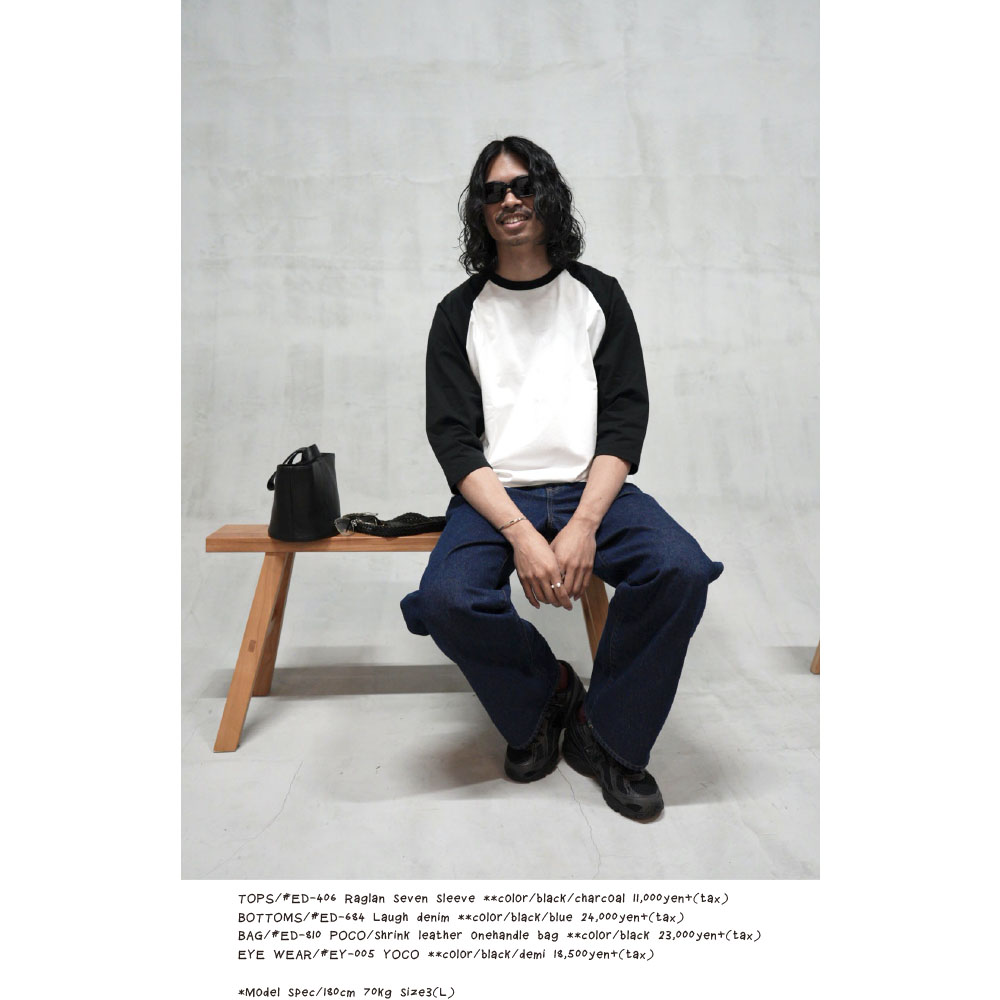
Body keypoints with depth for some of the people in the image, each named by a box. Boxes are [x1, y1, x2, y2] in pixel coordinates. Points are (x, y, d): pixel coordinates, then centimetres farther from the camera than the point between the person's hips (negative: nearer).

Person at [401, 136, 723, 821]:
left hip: (594, 489, 1)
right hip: (496, 495, 0)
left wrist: (584, 525, -15)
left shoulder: (597, 294, 12)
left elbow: (626, 418, 2)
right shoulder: (461, 313, 9)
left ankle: (609, 738, -4)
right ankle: (547, 690, 3)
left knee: (681, 571, -27)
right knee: (446, 600, -29)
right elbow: (453, 438, -2)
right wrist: (521, 533, -18)